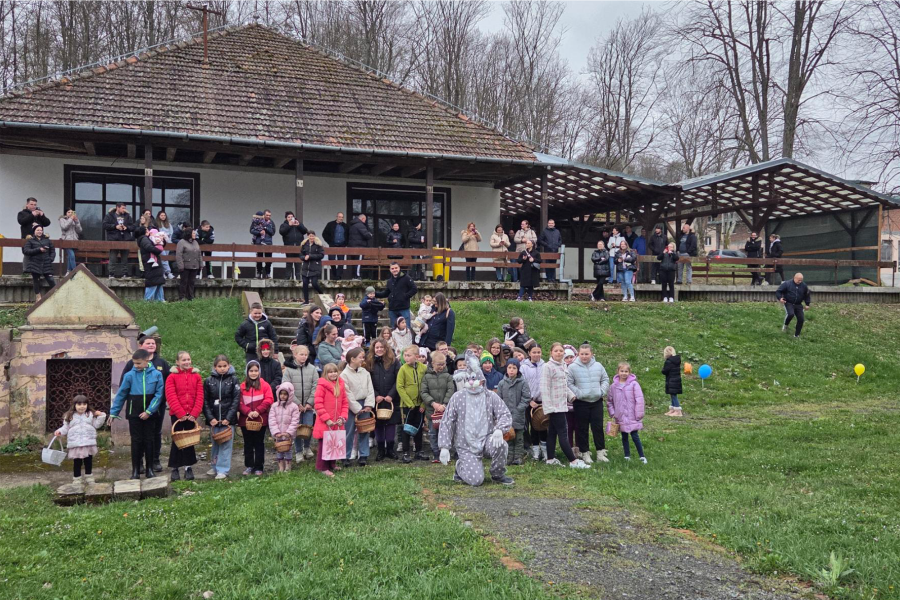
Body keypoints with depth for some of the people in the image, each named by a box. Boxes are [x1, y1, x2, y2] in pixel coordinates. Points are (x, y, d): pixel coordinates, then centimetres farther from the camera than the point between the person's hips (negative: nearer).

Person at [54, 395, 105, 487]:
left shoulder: (91, 415, 6)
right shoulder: (69, 416, 2)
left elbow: (96, 425, 5)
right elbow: (65, 428, 6)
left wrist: (101, 416, -5)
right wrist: (59, 431, -11)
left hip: (89, 443, 2)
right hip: (76, 444, -2)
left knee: (88, 461, 11)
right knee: (77, 462, 3)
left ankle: (89, 478, 25)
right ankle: (77, 479, 14)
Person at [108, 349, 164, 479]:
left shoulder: (156, 374, -7)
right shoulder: (129, 375, -7)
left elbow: (158, 394, -7)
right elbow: (121, 395, 0)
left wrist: (149, 411, -15)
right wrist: (113, 413, 2)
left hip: (149, 414, 0)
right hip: (134, 413, 0)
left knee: (149, 440, 8)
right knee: (136, 441, 5)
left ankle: (150, 469, 16)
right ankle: (135, 470, 13)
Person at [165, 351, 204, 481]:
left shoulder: (196, 376, 5)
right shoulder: (172, 377, -2)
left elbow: (200, 396, 0)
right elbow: (171, 397, -10)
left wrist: (194, 413, -11)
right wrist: (181, 414, -16)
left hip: (192, 415, 2)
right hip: (177, 414, -2)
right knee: (177, 440, 4)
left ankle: (188, 467, 17)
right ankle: (174, 468, 13)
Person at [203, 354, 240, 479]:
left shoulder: (234, 380, 0)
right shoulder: (209, 381, 4)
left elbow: (236, 400, -4)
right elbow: (205, 401, 3)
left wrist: (228, 418, -11)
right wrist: (210, 418, -7)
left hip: (228, 419, -2)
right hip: (213, 420, 2)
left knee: (226, 445, -1)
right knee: (215, 444, 12)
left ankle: (223, 470, 5)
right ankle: (214, 466, 25)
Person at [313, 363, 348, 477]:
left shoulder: (340, 385, 9)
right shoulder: (321, 385, -9)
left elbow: (345, 403, 12)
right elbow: (318, 404, -13)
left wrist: (343, 417, -1)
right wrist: (326, 419, -16)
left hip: (337, 424, 5)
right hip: (324, 424, -5)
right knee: (324, 444, 2)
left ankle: (331, 466, 25)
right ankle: (322, 468, 11)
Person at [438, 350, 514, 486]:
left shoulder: (491, 396, 1)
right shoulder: (457, 398, -3)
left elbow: (506, 415, -5)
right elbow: (446, 423, -2)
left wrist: (499, 429, -26)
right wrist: (444, 447, -7)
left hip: (487, 440, 2)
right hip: (466, 445, -2)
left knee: (501, 444, -32)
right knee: (476, 480, -16)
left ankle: (498, 475, -3)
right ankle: (460, 467, 20)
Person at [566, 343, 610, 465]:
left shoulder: (598, 366, 5)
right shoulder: (572, 367, -6)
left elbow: (605, 380, 13)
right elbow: (568, 383, -7)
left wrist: (602, 391, -1)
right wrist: (578, 394, -14)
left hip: (597, 401, 3)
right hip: (581, 402, -2)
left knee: (598, 427, 4)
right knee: (582, 429, 4)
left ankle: (601, 453, 12)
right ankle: (585, 453, 14)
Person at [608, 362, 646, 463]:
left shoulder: (633, 384, -9)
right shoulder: (614, 386, 2)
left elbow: (639, 399, -9)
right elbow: (609, 401, 12)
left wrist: (639, 414, -10)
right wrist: (612, 413, 5)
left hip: (632, 417, -4)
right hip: (621, 418, 4)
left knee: (635, 436, -3)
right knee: (624, 437, 12)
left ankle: (642, 456, 7)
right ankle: (627, 456, 22)